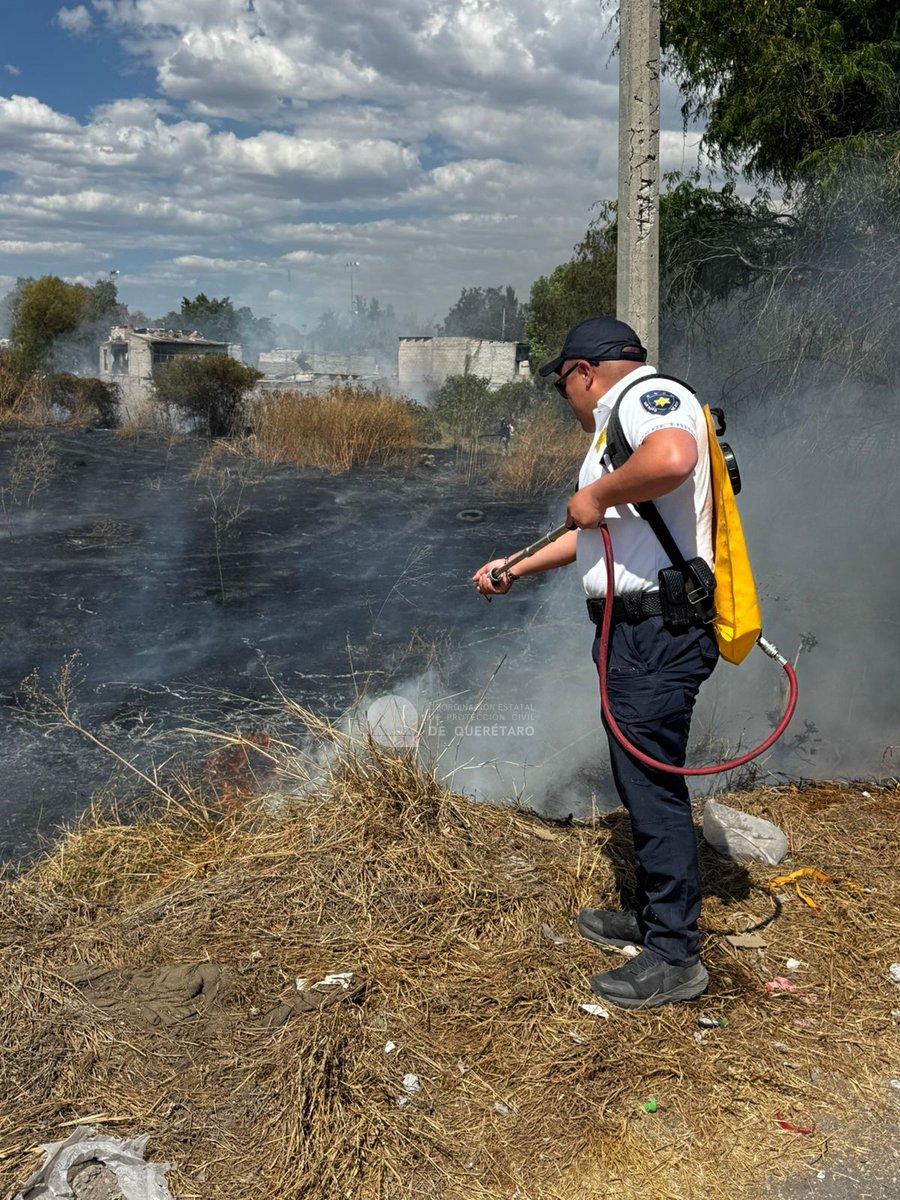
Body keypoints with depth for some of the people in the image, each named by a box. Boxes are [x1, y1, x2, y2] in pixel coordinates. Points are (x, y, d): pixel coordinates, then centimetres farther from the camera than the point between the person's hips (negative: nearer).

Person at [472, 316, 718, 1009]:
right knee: (642, 781, 20)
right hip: (641, 632, 11)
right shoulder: (626, 418, 23)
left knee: (654, 785, -3)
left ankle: (675, 959, 9)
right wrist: (516, 568, 33)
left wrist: (598, 492, -21)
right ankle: (653, 917, 35)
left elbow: (672, 457, -36)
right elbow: (594, 534, 31)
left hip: (658, 631, -11)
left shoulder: (648, 395, -10)